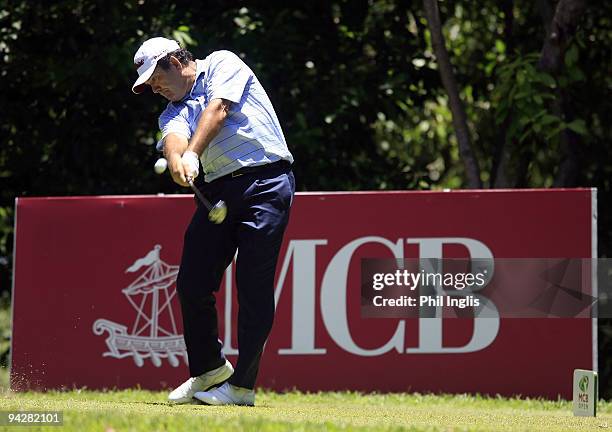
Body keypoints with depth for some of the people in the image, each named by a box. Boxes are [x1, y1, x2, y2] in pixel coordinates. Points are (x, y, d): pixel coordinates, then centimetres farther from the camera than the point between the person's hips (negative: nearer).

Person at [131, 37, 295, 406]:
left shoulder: (222, 64, 9)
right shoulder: (175, 110, 20)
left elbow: (217, 111, -9)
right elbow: (175, 136, -5)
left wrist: (191, 155, -23)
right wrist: (176, 160, -29)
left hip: (266, 183, -6)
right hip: (217, 189, 6)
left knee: (254, 288, -8)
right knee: (192, 285, 1)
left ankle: (242, 385, -3)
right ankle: (210, 369, 21)